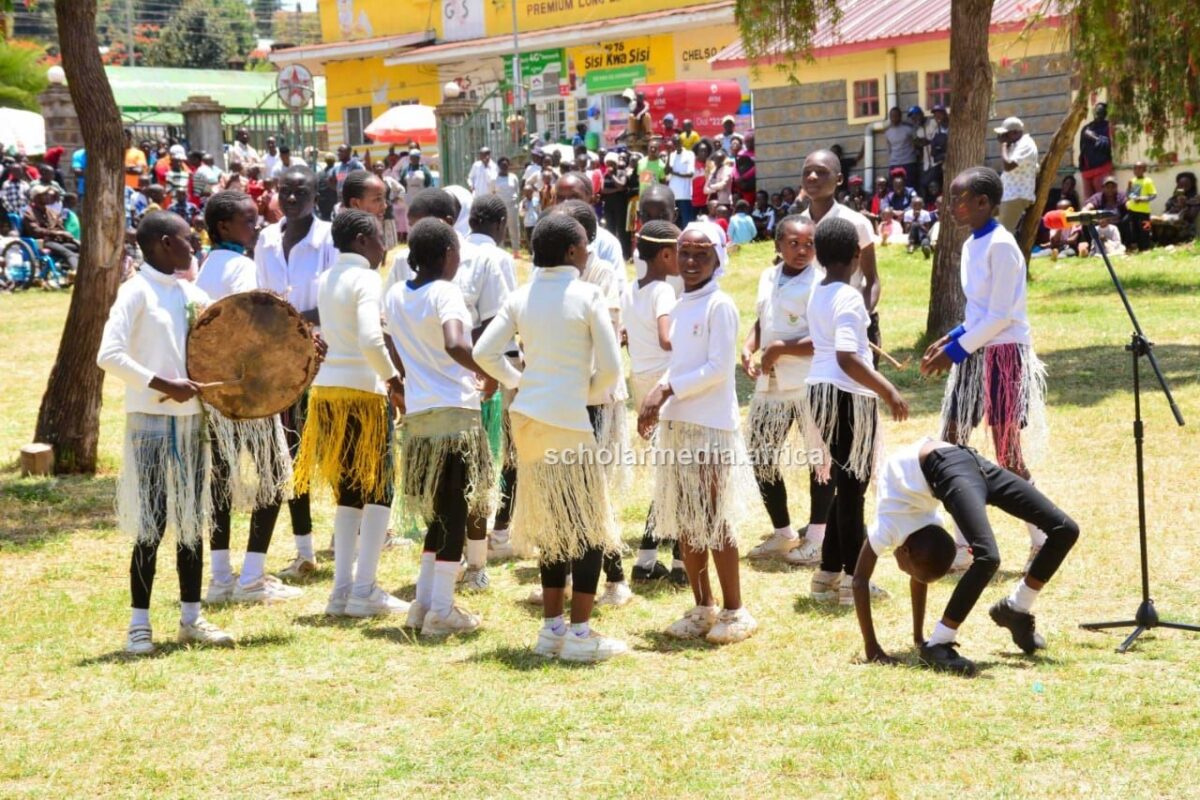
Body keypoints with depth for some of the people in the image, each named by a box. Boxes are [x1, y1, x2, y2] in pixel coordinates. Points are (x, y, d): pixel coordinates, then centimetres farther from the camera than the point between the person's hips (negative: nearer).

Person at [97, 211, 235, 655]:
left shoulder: (189, 293, 10)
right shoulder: (136, 292, -10)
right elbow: (109, 355, -21)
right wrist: (164, 386, -24)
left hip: (190, 418, 7)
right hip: (151, 421, -7)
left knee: (192, 520, 11)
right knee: (152, 524, -4)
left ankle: (191, 617, 20)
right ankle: (139, 624, 5)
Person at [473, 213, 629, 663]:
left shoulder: (520, 298, 7)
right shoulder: (587, 296, -8)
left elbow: (484, 352, 2)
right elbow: (609, 367, -10)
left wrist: (518, 382, 14)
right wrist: (592, 394, 9)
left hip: (527, 418, 6)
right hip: (569, 420, -6)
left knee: (551, 523, 17)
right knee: (589, 527, 2)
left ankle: (552, 627, 20)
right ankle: (580, 634, -1)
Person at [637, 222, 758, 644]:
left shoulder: (719, 306, -10)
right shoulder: (681, 306, 14)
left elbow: (718, 368, -15)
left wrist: (667, 390, -17)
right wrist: (657, 397, 1)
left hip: (711, 427, -8)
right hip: (676, 424, 8)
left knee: (715, 521, -3)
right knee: (683, 521, 10)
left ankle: (734, 610, 5)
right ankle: (702, 608, 20)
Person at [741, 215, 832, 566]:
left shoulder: (819, 283, -14)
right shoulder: (769, 277, 10)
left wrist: (780, 349, -18)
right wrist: (748, 348, 3)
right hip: (770, 384, 8)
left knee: (819, 459, 2)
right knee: (761, 458, 13)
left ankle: (817, 539, 12)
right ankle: (783, 534, 28)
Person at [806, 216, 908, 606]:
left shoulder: (817, 294, 9)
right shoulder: (848, 297, -16)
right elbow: (847, 358, -26)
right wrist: (888, 391, -27)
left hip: (819, 389, 8)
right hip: (848, 395, -8)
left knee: (844, 483, 16)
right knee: (852, 486, -2)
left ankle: (828, 573, 19)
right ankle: (853, 578, 2)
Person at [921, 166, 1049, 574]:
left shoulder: (1001, 246, -16)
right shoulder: (971, 246, 11)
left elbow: (1000, 316, -19)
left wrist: (956, 350, -16)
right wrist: (950, 339, 4)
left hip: (1003, 353, -9)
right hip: (974, 352, 9)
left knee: (1007, 456, -4)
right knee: (951, 445, 6)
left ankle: (1042, 542, 10)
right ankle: (964, 544, 13)